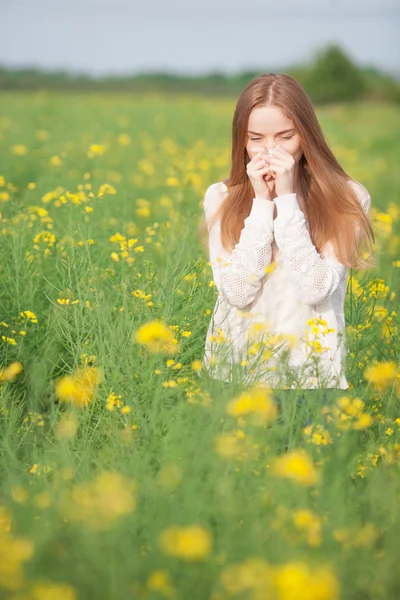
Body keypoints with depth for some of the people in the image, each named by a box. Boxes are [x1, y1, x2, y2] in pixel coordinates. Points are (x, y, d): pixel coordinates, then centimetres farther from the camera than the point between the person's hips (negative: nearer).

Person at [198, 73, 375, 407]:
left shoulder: (347, 199, -3)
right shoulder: (221, 197, 3)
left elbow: (314, 290, -13)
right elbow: (237, 292, -8)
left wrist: (287, 199, -11)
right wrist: (261, 203, -9)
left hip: (310, 365, 0)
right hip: (235, 362, 0)